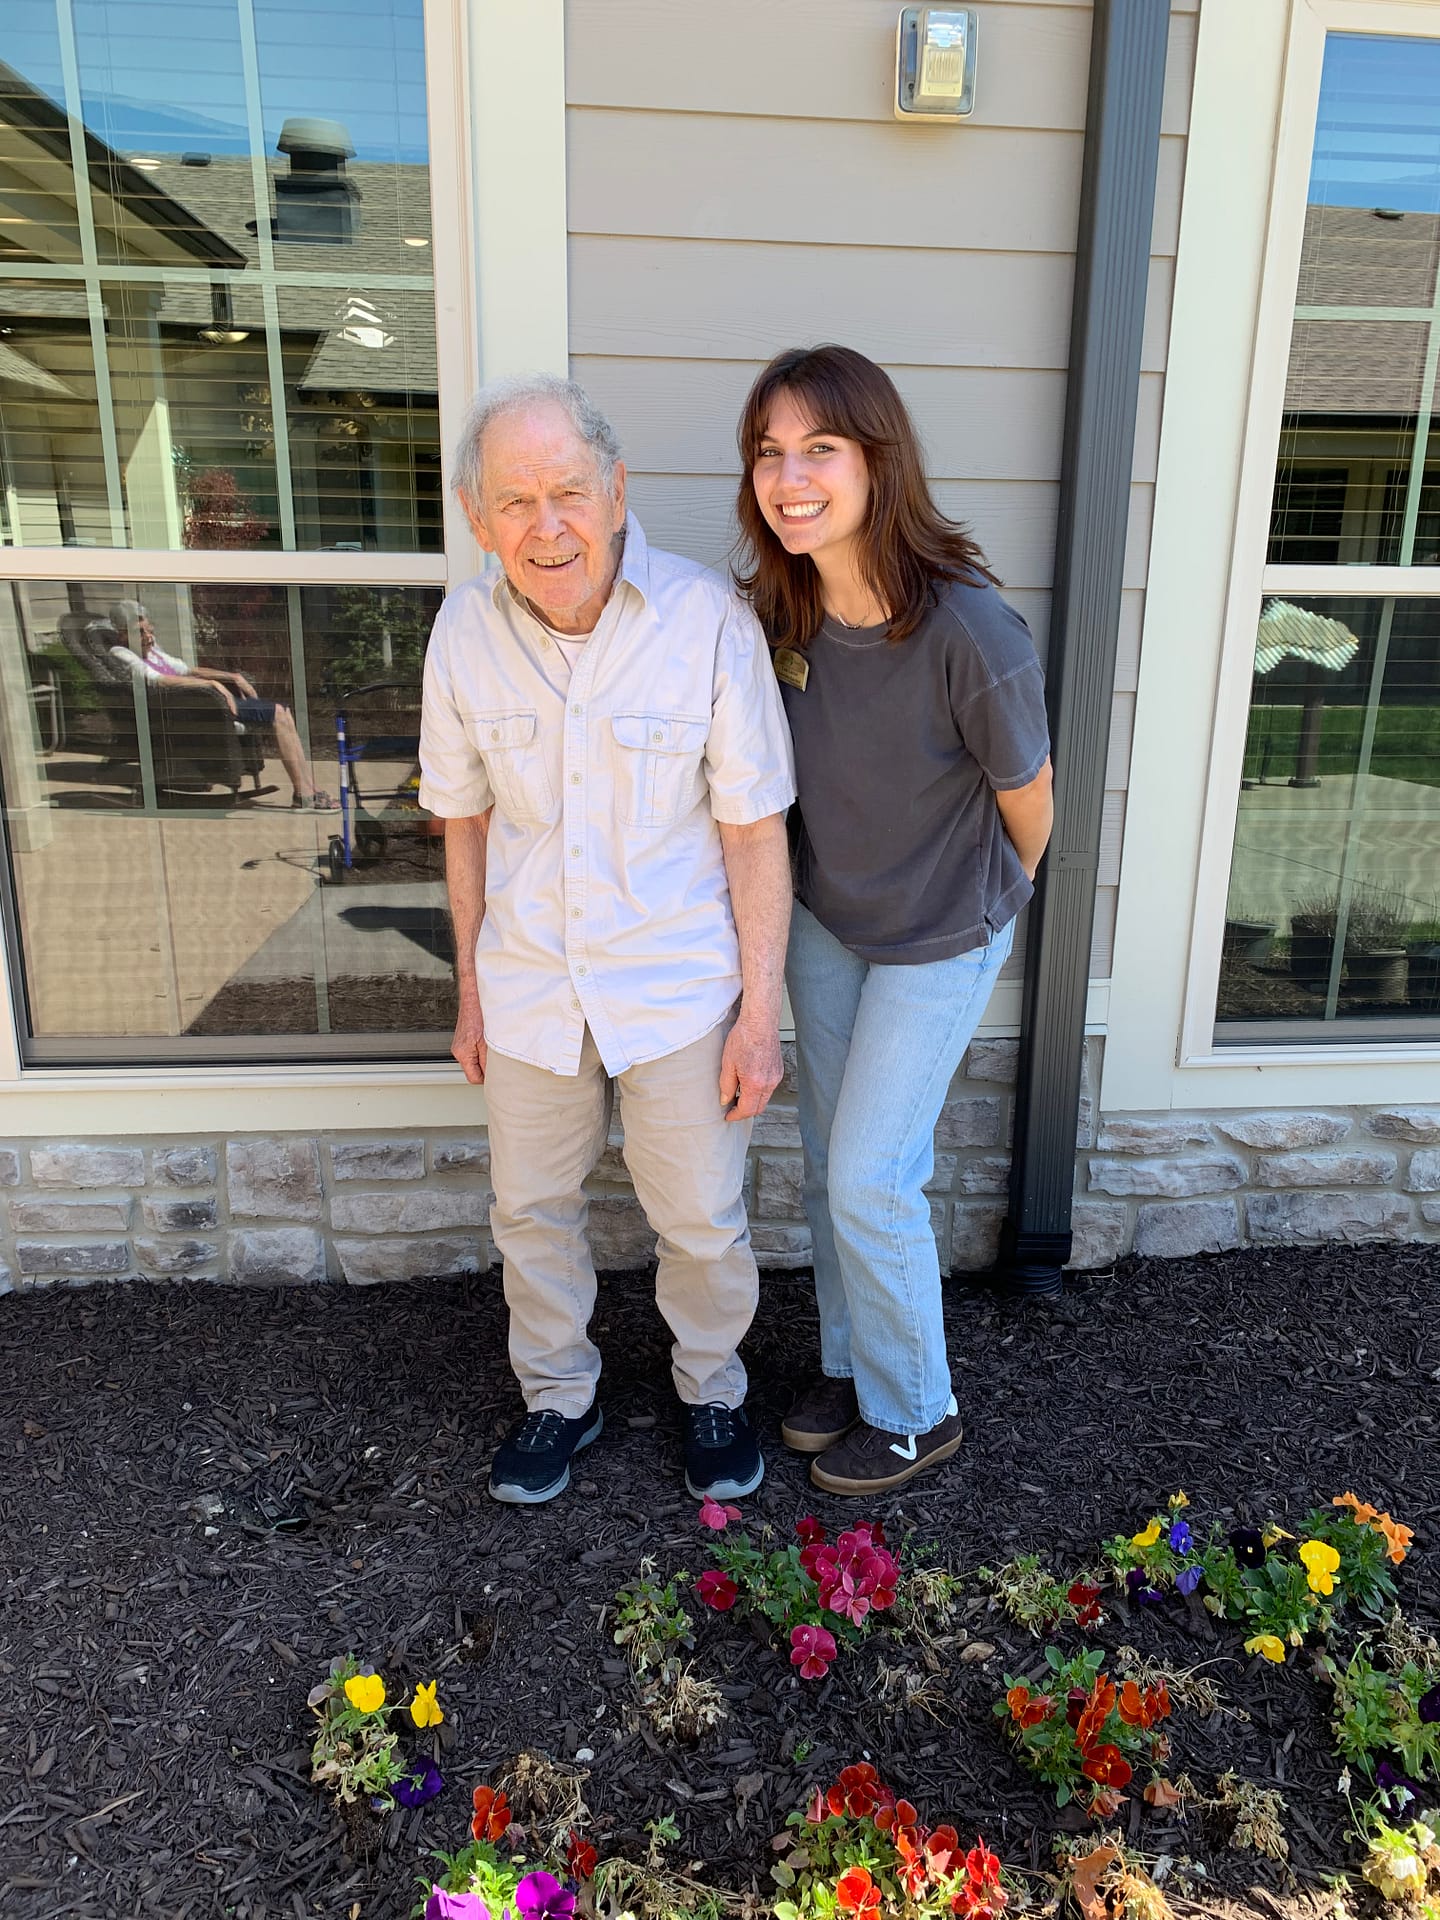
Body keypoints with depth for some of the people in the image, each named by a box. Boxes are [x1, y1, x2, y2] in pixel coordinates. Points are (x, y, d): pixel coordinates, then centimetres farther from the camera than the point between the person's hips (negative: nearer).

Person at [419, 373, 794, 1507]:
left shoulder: (708, 620, -17)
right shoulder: (465, 634, -7)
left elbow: (756, 831, -12)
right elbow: (466, 821, 4)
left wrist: (761, 1008, -11)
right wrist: (471, 989, 9)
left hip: (679, 989, -3)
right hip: (529, 990, 3)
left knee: (703, 1219, 13)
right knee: (531, 1209, 19)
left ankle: (710, 1386, 44)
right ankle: (559, 1396, 45)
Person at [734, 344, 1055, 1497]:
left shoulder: (968, 631, -31)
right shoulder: (782, 610, -13)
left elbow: (1027, 802, -14)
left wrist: (985, 900, 3)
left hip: (941, 940, -6)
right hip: (825, 922, 6)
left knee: (870, 1178, 0)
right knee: (831, 1159, 16)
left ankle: (917, 1415, 26)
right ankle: (852, 1365, 40)